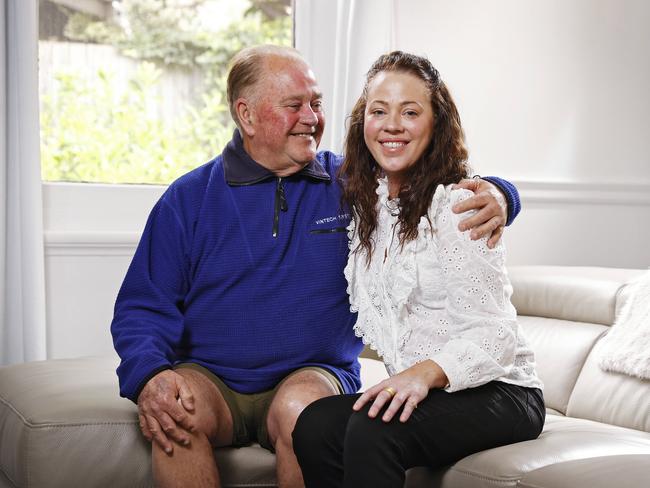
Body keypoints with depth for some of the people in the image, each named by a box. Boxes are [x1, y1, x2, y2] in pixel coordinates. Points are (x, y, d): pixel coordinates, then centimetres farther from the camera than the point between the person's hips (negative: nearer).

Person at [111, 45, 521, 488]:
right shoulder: (189, 198, 6)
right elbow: (143, 307, 2)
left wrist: (494, 197, -15)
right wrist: (149, 376, -18)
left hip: (314, 374, 0)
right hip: (210, 379, 0)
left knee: (301, 407, -34)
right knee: (174, 413, -32)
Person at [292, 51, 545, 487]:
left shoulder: (456, 205, -11)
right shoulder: (365, 205, 12)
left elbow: (492, 335, -18)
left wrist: (426, 372, -34)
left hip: (495, 392, -6)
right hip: (420, 394, 6)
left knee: (373, 430, -34)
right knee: (314, 426, -24)